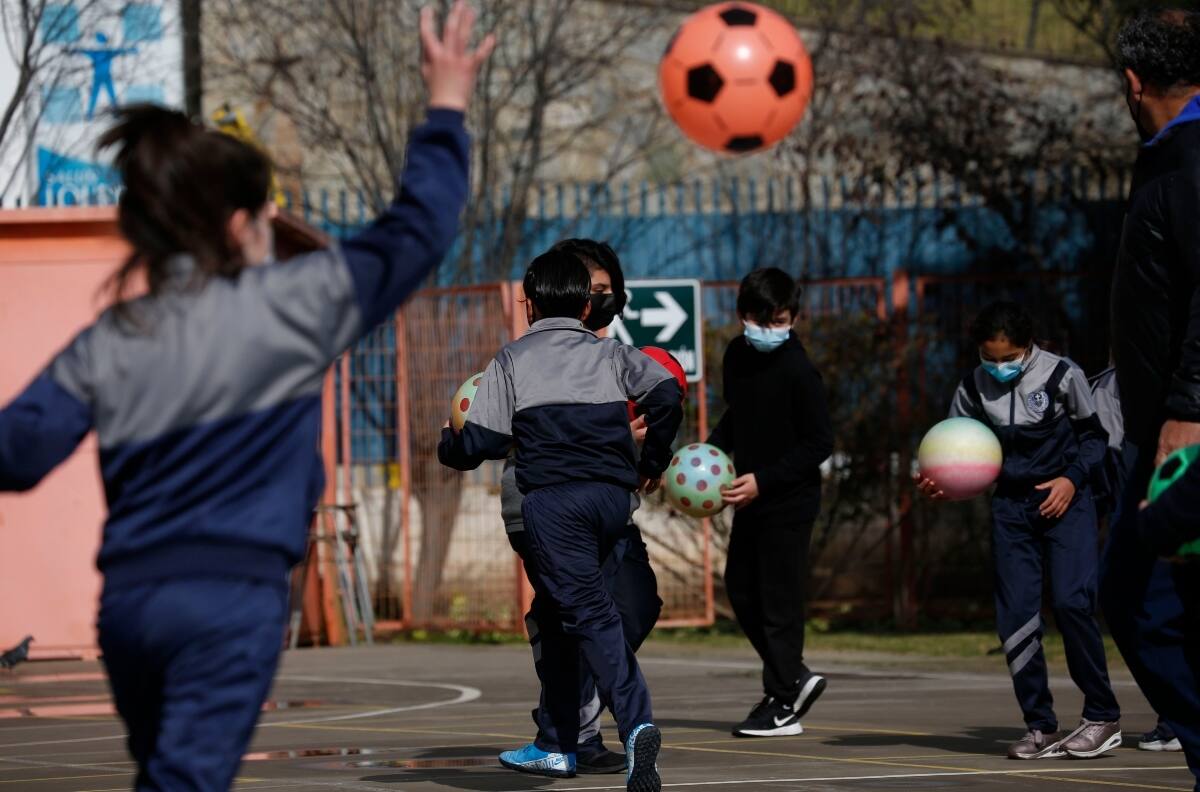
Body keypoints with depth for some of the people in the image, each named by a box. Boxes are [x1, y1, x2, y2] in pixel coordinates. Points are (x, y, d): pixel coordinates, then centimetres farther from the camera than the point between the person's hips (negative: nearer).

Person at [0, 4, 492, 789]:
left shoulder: (103, 345, 6)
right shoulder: (290, 305, -2)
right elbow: (414, 233, 7)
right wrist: (447, 112, 19)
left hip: (129, 599, 5)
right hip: (233, 598, -5)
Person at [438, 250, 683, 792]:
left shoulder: (512, 361, 11)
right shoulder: (611, 354, 18)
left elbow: (483, 441, 2)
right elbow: (666, 393, 1)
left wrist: (446, 448, 25)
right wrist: (652, 463, 14)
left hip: (551, 498, -4)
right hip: (613, 495, 4)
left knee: (589, 614, -12)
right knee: (555, 610, 20)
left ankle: (637, 724, -34)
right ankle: (562, 743, 21)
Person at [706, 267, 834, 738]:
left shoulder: (798, 372, -18)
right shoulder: (738, 355, 5)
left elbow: (820, 443, -16)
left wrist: (764, 480, -21)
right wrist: (710, 451, 6)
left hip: (789, 503, -8)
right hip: (751, 498, 8)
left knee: (780, 597, -4)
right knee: (741, 589, 13)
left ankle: (783, 705, 4)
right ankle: (794, 677, 26)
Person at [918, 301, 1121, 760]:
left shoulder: (1061, 376, -9)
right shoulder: (975, 387, 0)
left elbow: (1094, 435, 2)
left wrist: (1073, 478, -14)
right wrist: (937, 484, -13)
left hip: (1065, 500, -4)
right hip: (1012, 507, 4)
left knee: (1071, 602, -18)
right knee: (1015, 616, -1)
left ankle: (1102, 716, -6)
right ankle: (1041, 729, 7)